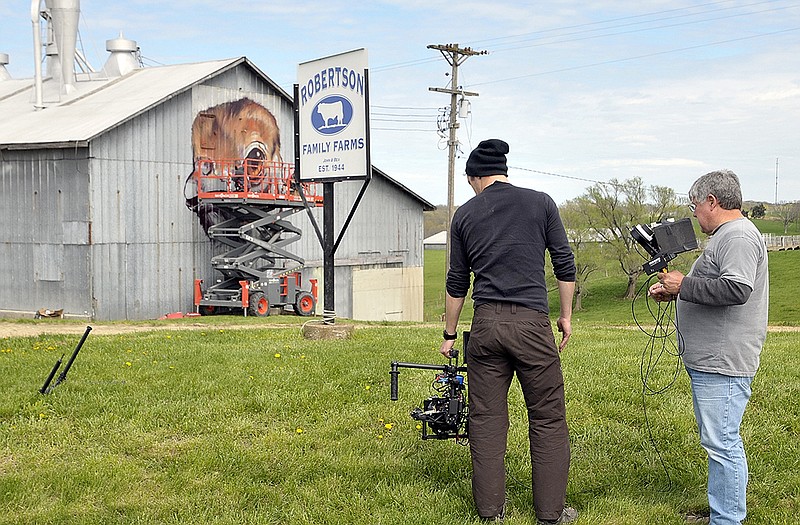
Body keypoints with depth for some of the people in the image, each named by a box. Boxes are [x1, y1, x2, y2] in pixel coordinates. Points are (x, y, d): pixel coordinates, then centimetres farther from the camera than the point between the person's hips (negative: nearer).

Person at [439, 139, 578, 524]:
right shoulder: (540, 203, 4)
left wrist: (449, 334, 22)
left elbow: (457, 282, 13)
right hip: (532, 321, -2)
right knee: (548, 419, 6)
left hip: (486, 324, 2)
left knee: (486, 420, 9)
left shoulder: (465, 214, 9)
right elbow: (565, 265, 5)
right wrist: (566, 317, 16)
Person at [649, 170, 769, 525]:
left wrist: (683, 285, -17)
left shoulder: (738, 236, -15)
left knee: (721, 442, -8)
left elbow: (736, 290, -27)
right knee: (719, 440, 17)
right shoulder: (725, 236, 20)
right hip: (710, 360, 11)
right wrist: (674, 292, 16)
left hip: (723, 363, -11)